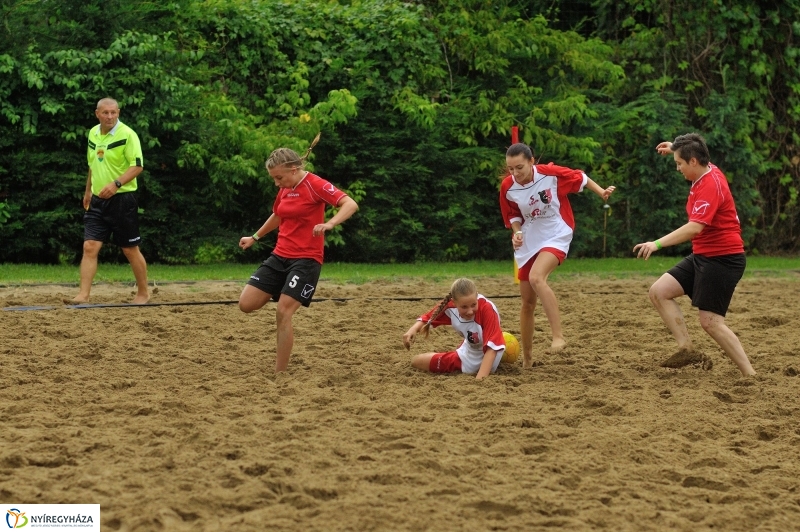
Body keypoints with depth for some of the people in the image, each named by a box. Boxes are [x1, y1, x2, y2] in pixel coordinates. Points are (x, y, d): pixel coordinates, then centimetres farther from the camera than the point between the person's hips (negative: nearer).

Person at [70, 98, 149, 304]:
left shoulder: (127, 134, -11)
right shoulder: (93, 133, 9)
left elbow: (137, 166, -15)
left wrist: (116, 183, -26)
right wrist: (88, 191, 26)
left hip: (122, 199, -5)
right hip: (98, 200, 5)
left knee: (130, 250, 4)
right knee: (89, 247, -6)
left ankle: (143, 293, 20)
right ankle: (83, 295, -9)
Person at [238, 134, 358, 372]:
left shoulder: (315, 185, -13)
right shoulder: (284, 189, 9)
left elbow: (351, 204, -24)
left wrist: (329, 224, -41)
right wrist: (255, 238, 38)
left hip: (306, 259, -7)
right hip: (280, 256, 7)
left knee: (283, 314, -17)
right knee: (246, 304, -4)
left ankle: (279, 373, -8)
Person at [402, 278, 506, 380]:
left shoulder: (487, 309, -35)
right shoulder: (450, 306, -18)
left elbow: (491, 348, -39)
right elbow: (428, 318, 0)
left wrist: (480, 378, -49)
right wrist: (413, 329, -23)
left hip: (486, 360, -7)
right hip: (468, 354, 7)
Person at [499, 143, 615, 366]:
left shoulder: (551, 173, -17)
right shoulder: (507, 187, -8)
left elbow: (580, 178, 0)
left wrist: (602, 193, -10)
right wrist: (517, 232, -11)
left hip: (555, 237, -4)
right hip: (527, 242, 4)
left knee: (536, 278, -33)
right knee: (527, 302, 6)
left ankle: (558, 336, -31)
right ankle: (527, 359, 19)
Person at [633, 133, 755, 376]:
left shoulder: (710, 186, -22)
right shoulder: (709, 172, 6)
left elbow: (695, 227, -35)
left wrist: (657, 244, -40)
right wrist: (676, 149, 27)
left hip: (722, 259, -10)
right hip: (702, 256, 10)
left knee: (711, 322, -11)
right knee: (659, 291, 1)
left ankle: (750, 374, -6)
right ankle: (686, 349, -5)